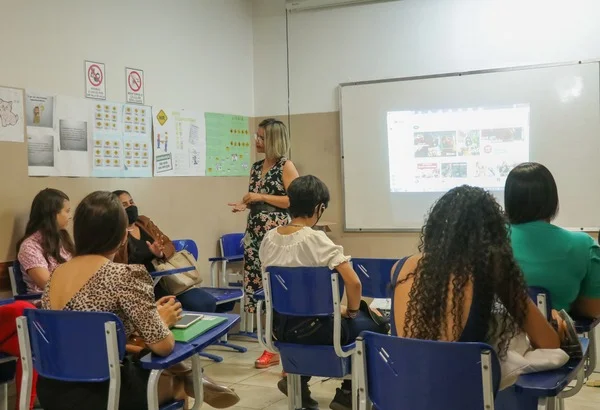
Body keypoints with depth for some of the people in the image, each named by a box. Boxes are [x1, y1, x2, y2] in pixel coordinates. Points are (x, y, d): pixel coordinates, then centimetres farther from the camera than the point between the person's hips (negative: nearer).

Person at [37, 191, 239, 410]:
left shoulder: (56, 274, 3)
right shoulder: (126, 275, -19)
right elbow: (163, 346, -17)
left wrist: (151, 313, 18)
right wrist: (162, 319, 5)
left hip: (52, 391, 7)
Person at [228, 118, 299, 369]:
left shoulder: (285, 166, -5)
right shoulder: (256, 167, 16)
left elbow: (294, 200, -14)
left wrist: (261, 197, -14)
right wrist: (245, 205, 3)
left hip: (277, 233, -7)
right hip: (255, 231, 7)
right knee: (257, 285, 5)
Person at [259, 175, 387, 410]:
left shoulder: (269, 238, 0)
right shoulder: (316, 239, -19)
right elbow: (353, 282, -25)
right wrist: (351, 312, -4)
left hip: (280, 325, 7)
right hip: (311, 328, -7)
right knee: (375, 324, 15)